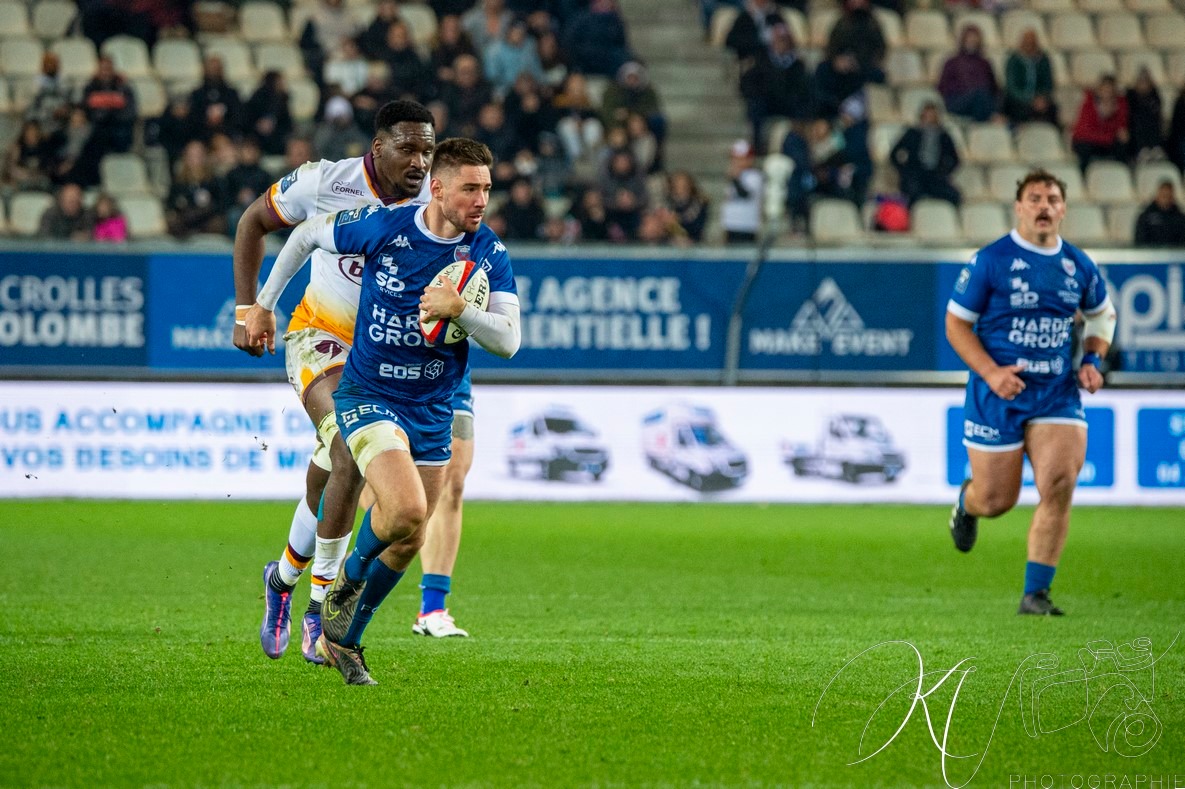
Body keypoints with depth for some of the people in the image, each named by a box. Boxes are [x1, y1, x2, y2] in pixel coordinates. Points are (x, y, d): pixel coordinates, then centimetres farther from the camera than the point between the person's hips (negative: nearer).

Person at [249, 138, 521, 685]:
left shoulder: (489, 254, -9)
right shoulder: (382, 227, -14)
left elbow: (507, 341, -16)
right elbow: (307, 235, 4)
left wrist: (460, 310, -34)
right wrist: (263, 303, 11)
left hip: (432, 410, 4)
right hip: (367, 396, -4)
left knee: (407, 542, 9)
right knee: (407, 509, -25)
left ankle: (342, 640, 30)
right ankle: (349, 577, 6)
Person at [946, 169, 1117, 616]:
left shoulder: (1079, 266, 6)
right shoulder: (991, 261, -7)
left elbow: (1102, 315, 25)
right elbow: (956, 323, -3)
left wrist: (1092, 361, 7)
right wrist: (991, 372, -16)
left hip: (1058, 394, 3)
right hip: (998, 395, -3)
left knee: (1059, 485, -17)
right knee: (996, 501, 2)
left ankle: (1035, 594, -8)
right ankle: (967, 501, 43)